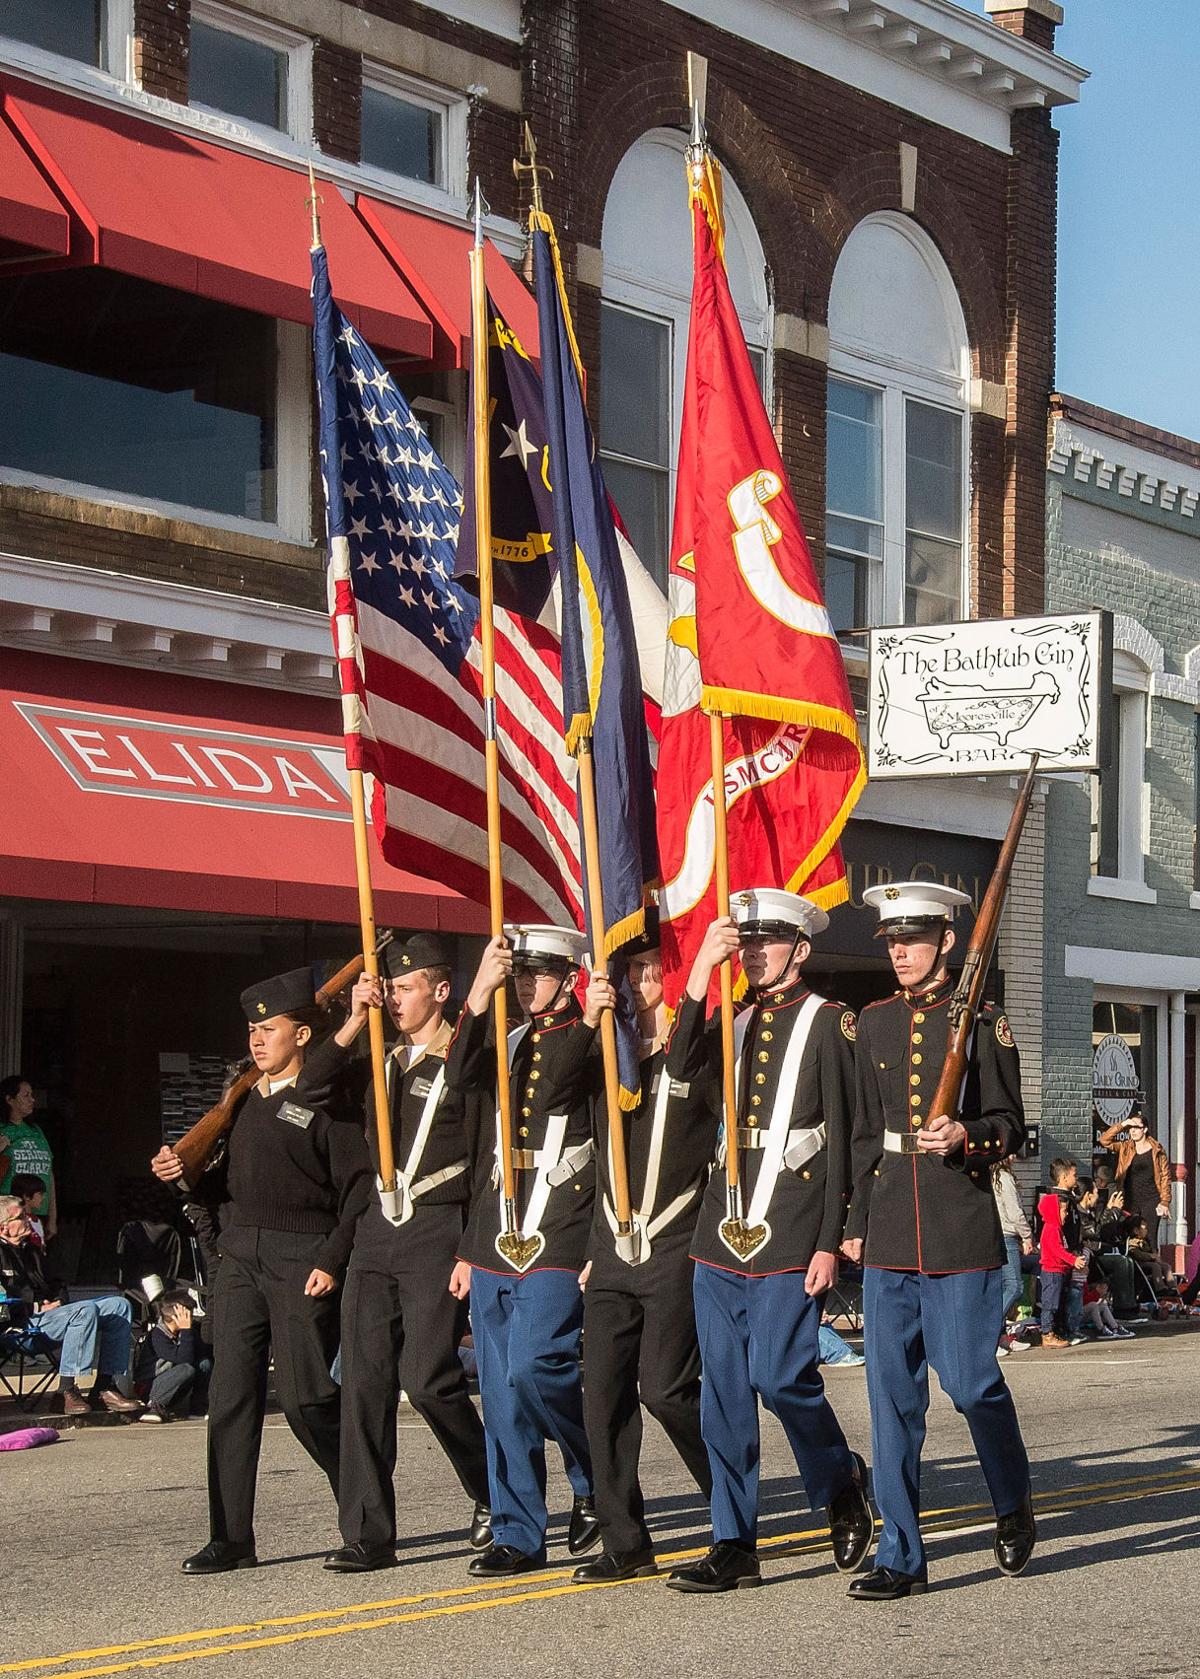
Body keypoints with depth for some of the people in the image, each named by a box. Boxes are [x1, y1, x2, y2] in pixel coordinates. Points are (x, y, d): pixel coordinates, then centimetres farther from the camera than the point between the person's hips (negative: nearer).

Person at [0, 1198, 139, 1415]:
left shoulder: (30, 1248, 24)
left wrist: (58, 1300, 8)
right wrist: (37, 1307, -18)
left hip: (48, 1310, 10)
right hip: (25, 1323, -10)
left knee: (120, 1306, 1)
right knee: (85, 1311, -34)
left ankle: (104, 1388, -8)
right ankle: (67, 1392, -33)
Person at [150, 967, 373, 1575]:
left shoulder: (327, 1102, -7)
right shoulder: (248, 1098, 16)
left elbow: (360, 1189, -11)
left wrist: (333, 1262, -17)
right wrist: (187, 1175, 2)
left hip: (302, 1259, -7)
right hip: (239, 1256, 7)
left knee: (303, 1396, -9)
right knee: (231, 1394, 2)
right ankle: (231, 1539, 6)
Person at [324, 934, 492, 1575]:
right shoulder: (381, 1061, 17)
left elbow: (486, 1161, -7)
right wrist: (355, 1021, -3)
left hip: (437, 1231, -6)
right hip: (376, 1231, 6)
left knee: (427, 1377, -11)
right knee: (364, 1379, -1)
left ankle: (494, 1493, 13)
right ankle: (368, 1534, 1)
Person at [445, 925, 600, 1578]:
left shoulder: (592, 1041, -1)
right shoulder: (507, 1043, 17)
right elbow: (461, 1077, -1)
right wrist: (480, 994, -12)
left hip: (557, 1240, -6)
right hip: (495, 1243, 7)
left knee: (533, 1368, -16)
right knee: (501, 1392, 5)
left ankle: (595, 1481, 9)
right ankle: (517, 1536, 12)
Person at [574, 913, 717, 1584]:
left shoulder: (700, 1057, -3)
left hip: (677, 1254, -6)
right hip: (612, 1254, 6)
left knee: (665, 1388, -11)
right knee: (605, 1393, 0)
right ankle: (626, 1545, 7)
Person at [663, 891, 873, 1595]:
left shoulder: (830, 1022, -1)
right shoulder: (737, 1021, 16)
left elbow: (844, 1138, -5)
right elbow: (682, 1064, -5)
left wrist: (830, 1242, -11)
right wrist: (704, 965, -12)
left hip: (791, 1233, -6)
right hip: (724, 1229, 6)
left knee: (781, 1377, -10)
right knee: (724, 1391, 4)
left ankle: (844, 1486, 17)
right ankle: (734, 1548, 9)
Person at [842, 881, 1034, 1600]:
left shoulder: (982, 1022, -1)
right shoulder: (876, 1023, 12)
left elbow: (1011, 1127, 2)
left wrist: (966, 1135, -19)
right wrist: (856, 1223, 15)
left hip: (963, 1233, -4)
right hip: (890, 1234, 4)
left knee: (970, 1380, -4)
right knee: (892, 1394, 2)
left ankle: (1015, 1506, 25)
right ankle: (902, 1557, 6)